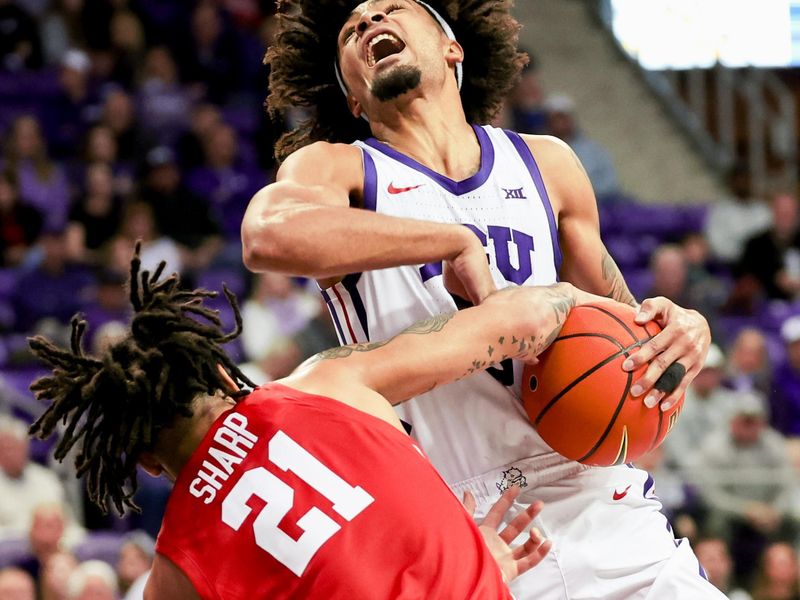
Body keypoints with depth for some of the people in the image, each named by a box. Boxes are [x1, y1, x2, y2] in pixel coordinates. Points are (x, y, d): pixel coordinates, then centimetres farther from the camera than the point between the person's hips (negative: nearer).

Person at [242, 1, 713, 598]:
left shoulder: (545, 163, 16)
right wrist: (457, 241, -20)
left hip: (604, 509, 3)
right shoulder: (335, 168, 2)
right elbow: (268, 235, -22)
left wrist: (683, 331, 2)